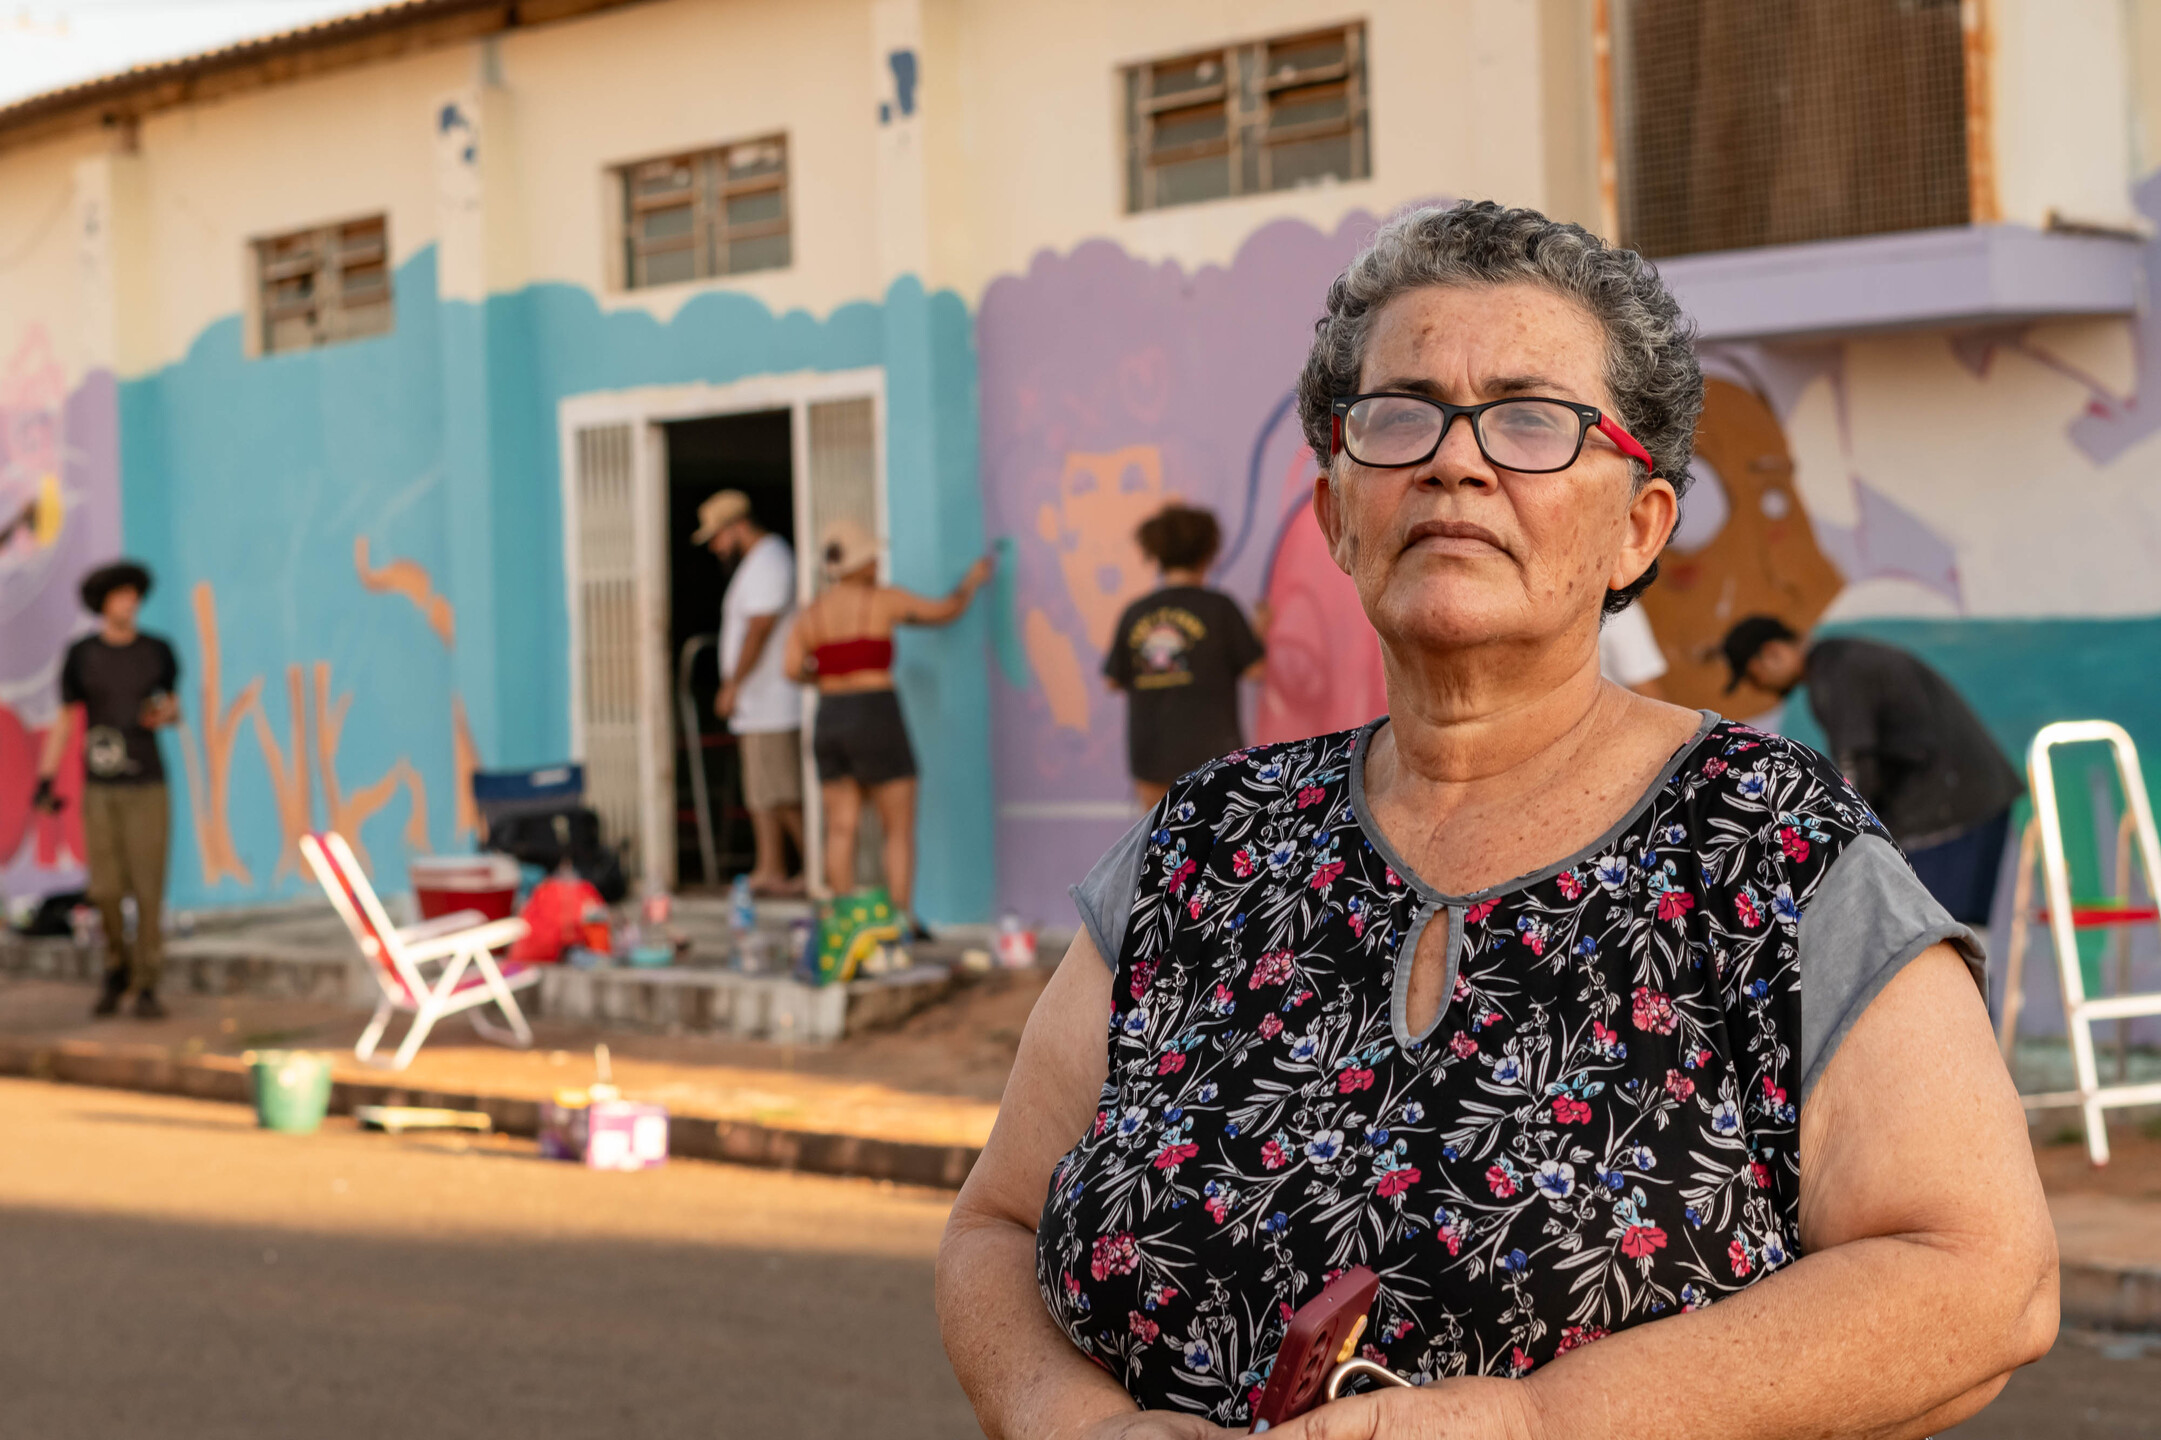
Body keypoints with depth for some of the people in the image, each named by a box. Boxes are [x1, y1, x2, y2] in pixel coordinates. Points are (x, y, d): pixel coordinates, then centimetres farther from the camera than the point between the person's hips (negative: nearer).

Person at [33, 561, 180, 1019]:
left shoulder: (158, 651, 1)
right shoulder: (80, 655, 0)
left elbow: (172, 708, 13)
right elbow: (65, 721, 5)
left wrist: (166, 715, -12)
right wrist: (46, 781, -3)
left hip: (147, 787, 0)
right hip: (98, 789, 0)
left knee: (148, 888, -5)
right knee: (105, 889, -3)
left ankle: (146, 987, 4)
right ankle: (117, 970, 22)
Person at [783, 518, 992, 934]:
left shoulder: (812, 612, 6)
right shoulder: (884, 600, -5)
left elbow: (794, 670, -3)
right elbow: (946, 611, 4)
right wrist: (971, 582, 23)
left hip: (828, 725, 5)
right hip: (877, 720, -5)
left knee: (841, 829, 5)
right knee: (900, 829, 1)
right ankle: (902, 920, -3)